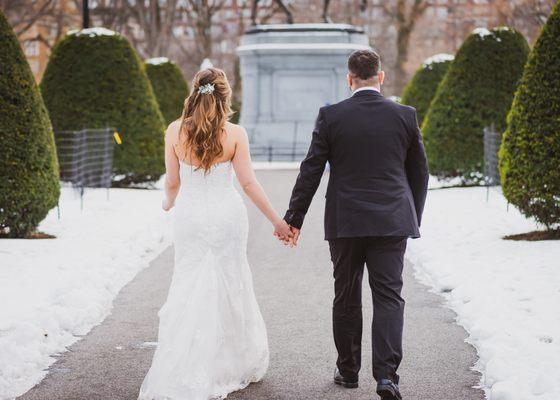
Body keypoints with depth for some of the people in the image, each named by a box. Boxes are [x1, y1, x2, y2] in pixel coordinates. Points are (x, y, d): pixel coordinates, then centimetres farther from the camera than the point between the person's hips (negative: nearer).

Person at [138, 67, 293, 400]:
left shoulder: (175, 131, -4)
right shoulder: (235, 134, -8)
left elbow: (173, 182, 2)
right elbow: (248, 182, -8)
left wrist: (170, 203, 25)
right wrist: (278, 221, -1)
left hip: (189, 215, 1)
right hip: (226, 216, -1)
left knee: (188, 289, 8)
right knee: (229, 288, 12)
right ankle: (240, 364, 26)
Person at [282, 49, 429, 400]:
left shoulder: (331, 116, -4)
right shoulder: (405, 115, 1)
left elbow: (311, 171, -3)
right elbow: (419, 173, 8)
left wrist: (294, 218, 4)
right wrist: (414, 219, 19)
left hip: (345, 224, 0)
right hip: (392, 223, 0)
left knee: (347, 298, 13)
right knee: (389, 297, 1)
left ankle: (348, 370, 22)